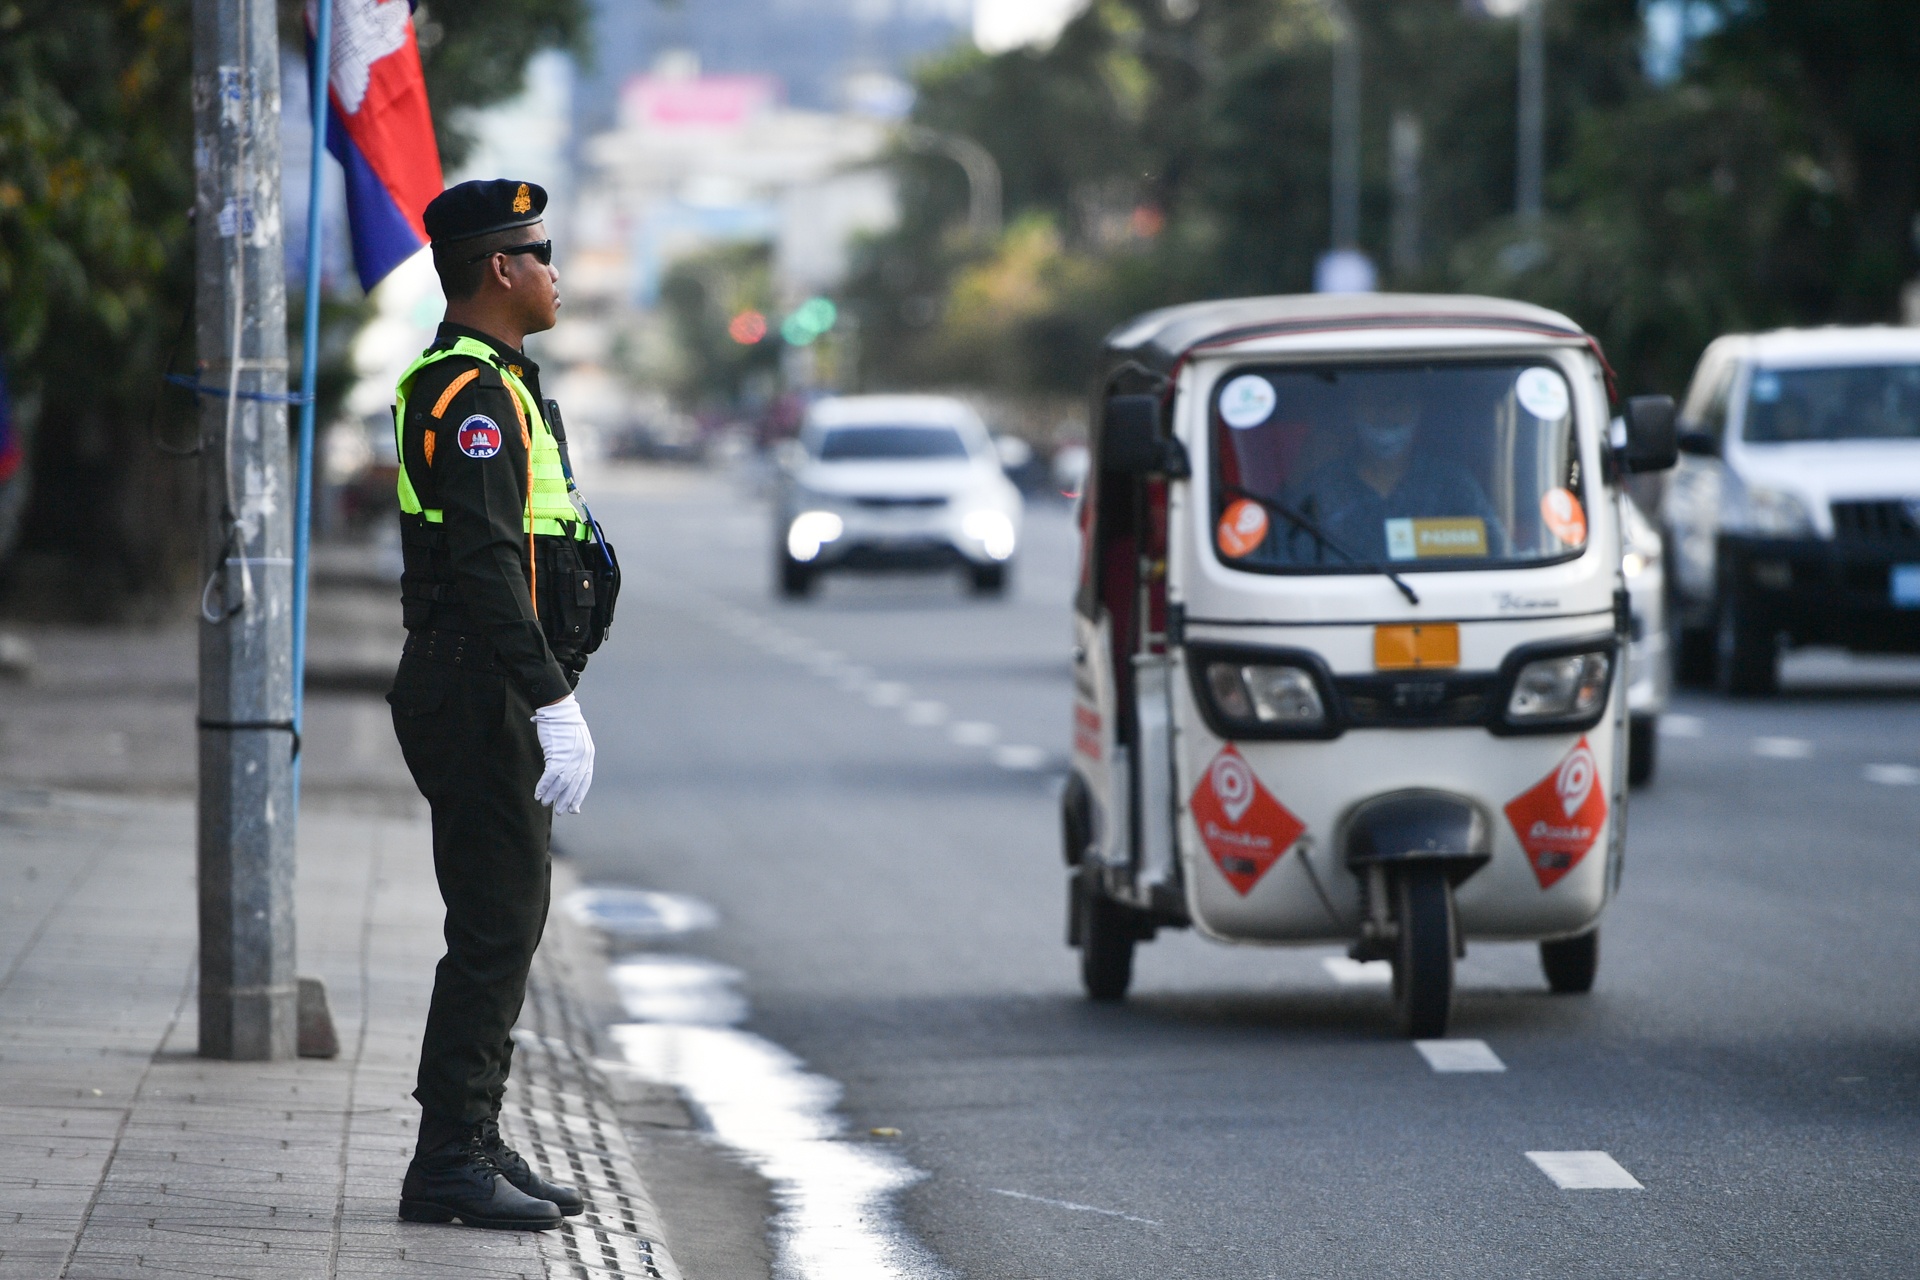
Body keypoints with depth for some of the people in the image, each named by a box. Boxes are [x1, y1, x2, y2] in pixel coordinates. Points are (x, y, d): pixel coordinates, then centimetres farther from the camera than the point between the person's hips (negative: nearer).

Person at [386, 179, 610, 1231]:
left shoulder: (493, 386, 19)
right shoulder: (472, 394, -15)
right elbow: (485, 566, -23)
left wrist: (549, 693, 25)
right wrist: (553, 703, -27)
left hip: (490, 703, 11)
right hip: (481, 699, -11)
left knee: (504, 924, 14)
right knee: (495, 927, -10)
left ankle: (472, 1142, 19)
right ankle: (451, 1161, -8)